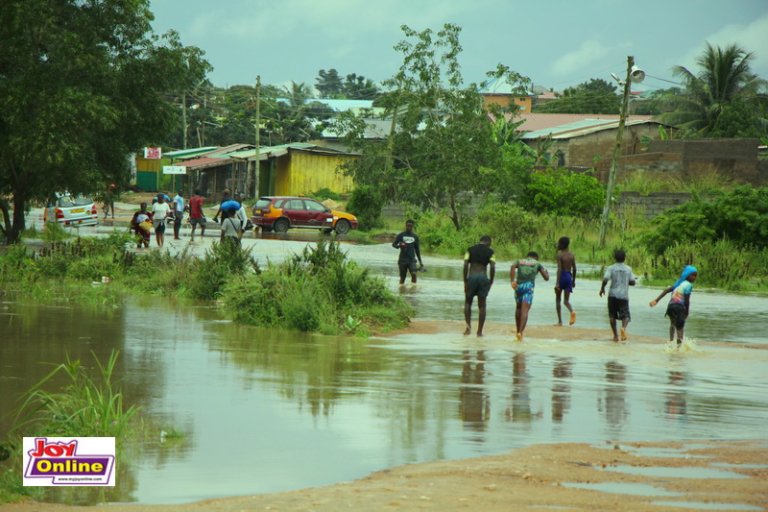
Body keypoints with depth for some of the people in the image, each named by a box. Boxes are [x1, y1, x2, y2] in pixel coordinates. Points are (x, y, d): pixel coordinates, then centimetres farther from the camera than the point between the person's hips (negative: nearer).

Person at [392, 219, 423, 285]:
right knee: (402, 277, 2)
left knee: (414, 274, -20)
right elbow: (393, 244, -3)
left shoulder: (415, 236, 8)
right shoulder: (401, 235, 2)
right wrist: (399, 245, -27)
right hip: (402, 260, -1)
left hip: (412, 260, 1)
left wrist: (420, 262, 15)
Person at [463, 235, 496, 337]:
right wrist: (491, 282, 4)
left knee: (468, 302, 16)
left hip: (471, 277, 0)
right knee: (481, 306, 7)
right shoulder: (490, 252, 5)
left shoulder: (470, 250, 8)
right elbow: (493, 268, -5)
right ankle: (479, 331, 7)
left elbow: (465, 265, -2)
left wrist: (465, 281, 2)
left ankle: (468, 326, -2)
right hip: (483, 278, 0)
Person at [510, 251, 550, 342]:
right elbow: (546, 278, 12)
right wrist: (546, 272, 37)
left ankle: (518, 330, 32)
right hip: (529, 286, -3)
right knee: (524, 311, -9)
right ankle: (520, 332, -27)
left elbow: (512, 267, -1)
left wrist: (512, 281, -10)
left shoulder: (519, 261, 24)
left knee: (518, 307, 26)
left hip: (518, 286, 3)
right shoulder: (537, 264, 19)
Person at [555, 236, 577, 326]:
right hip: (569, 277, 4)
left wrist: (557, 283, -20)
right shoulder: (572, 255, 7)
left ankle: (560, 321, 11)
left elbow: (559, 269, -17)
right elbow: (574, 269, 9)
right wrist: (573, 280, 20)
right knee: (566, 301, 6)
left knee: (558, 299, 12)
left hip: (562, 276, -4)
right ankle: (572, 312, -27)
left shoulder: (560, 255, -10)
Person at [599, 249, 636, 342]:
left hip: (613, 294, -1)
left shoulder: (611, 268, -2)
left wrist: (602, 288, 2)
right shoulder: (628, 269, 6)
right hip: (624, 295, 1)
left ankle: (615, 335, 10)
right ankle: (623, 327, -29)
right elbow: (632, 282, 6)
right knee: (625, 315, 2)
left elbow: (605, 279, -14)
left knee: (612, 316, 12)